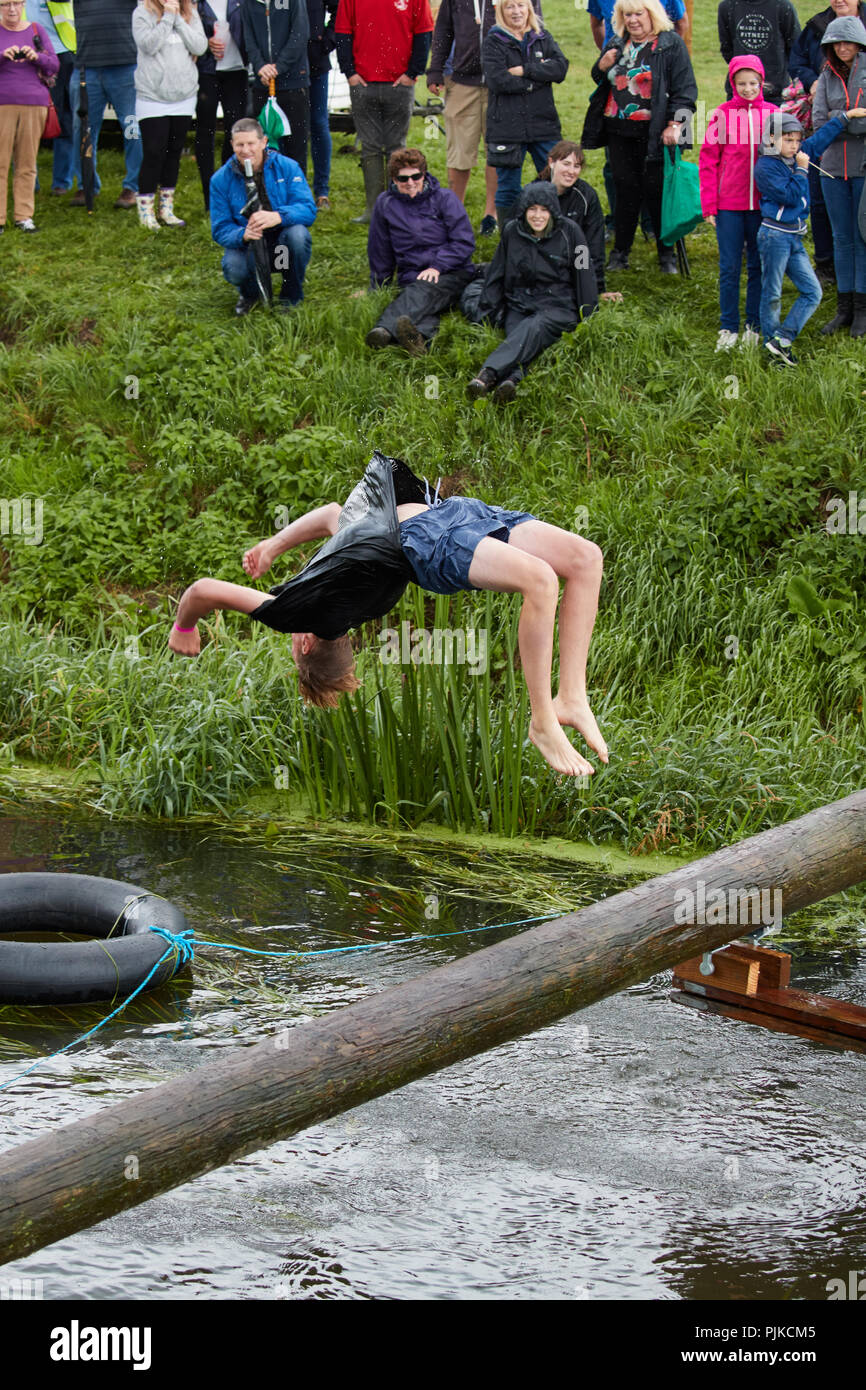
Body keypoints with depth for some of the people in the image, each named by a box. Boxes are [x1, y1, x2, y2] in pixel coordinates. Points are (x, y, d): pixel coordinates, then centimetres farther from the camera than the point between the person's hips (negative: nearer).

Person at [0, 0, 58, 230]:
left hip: (34, 103, 2)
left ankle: (24, 216, 8)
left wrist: (36, 56, -12)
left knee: (27, 164, 4)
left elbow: (54, 65, 8)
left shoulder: (36, 30, 11)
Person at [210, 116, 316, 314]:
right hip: (246, 246, 0)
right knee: (233, 268, -33)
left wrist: (278, 216, -40)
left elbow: (308, 209, -18)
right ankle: (249, 293, 9)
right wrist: (243, 235, -33)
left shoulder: (287, 167, -8)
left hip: (283, 245, 0)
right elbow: (220, 229, -7)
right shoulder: (221, 179, -5)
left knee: (297, 233, -34)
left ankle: (291, 295, -6)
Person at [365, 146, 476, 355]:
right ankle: (419, 336, -74)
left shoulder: (444, 198, 5)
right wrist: (378, 288, 23)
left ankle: (386, 328, -70)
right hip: (411, 277, 2)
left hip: (452, 274, -2)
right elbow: (380, 253, 21)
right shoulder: (385, 204, 11)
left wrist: (437, 267, -13)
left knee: (424, 291, -39)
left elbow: (465, 242, 0)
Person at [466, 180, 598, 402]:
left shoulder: (569, 232, 1)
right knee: (517, 335, -31)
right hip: (519, 305, 3)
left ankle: (489, 373, -60)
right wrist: (488, 312, 12)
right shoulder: (512, 232, 8)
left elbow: (583, 275, 5)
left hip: (558, 306, -3)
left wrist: (588, 319, 2)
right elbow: (496, 275, 16)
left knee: (533, 329, -36)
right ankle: (512, 379, -62)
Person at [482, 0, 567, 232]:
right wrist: (540, 78, -10)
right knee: (508, 190, 4)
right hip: (507, 127, -3)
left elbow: (561, 67, -6)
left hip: (544, 124, 3)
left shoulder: (543, 39, 11)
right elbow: (498, 81, -15)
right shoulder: (493, 43, 0)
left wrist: (525, 70, -15)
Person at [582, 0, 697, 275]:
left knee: (656, 191, -1)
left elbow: (685, 89, -7)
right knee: (626, 191, 8)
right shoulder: (617, 44, 13)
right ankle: (620, 252, 16)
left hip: (655, 134, -5)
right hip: (619, 131, 5)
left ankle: (667, 255, 10)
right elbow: (601, 83, 24)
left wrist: (675, 124, -16)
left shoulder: (671, 44, -4)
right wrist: (602, 68, 1)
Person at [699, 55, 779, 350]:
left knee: (758, 267, 8)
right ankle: (728, 328, 11)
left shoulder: (772, 113, 3)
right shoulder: (723, 114, 0)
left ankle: (754, 327, 16)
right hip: (729, 204, -1)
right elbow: (708, 160, 1)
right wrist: (708, 204, -4)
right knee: (729, 267, 3)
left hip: (762, 204, 1)